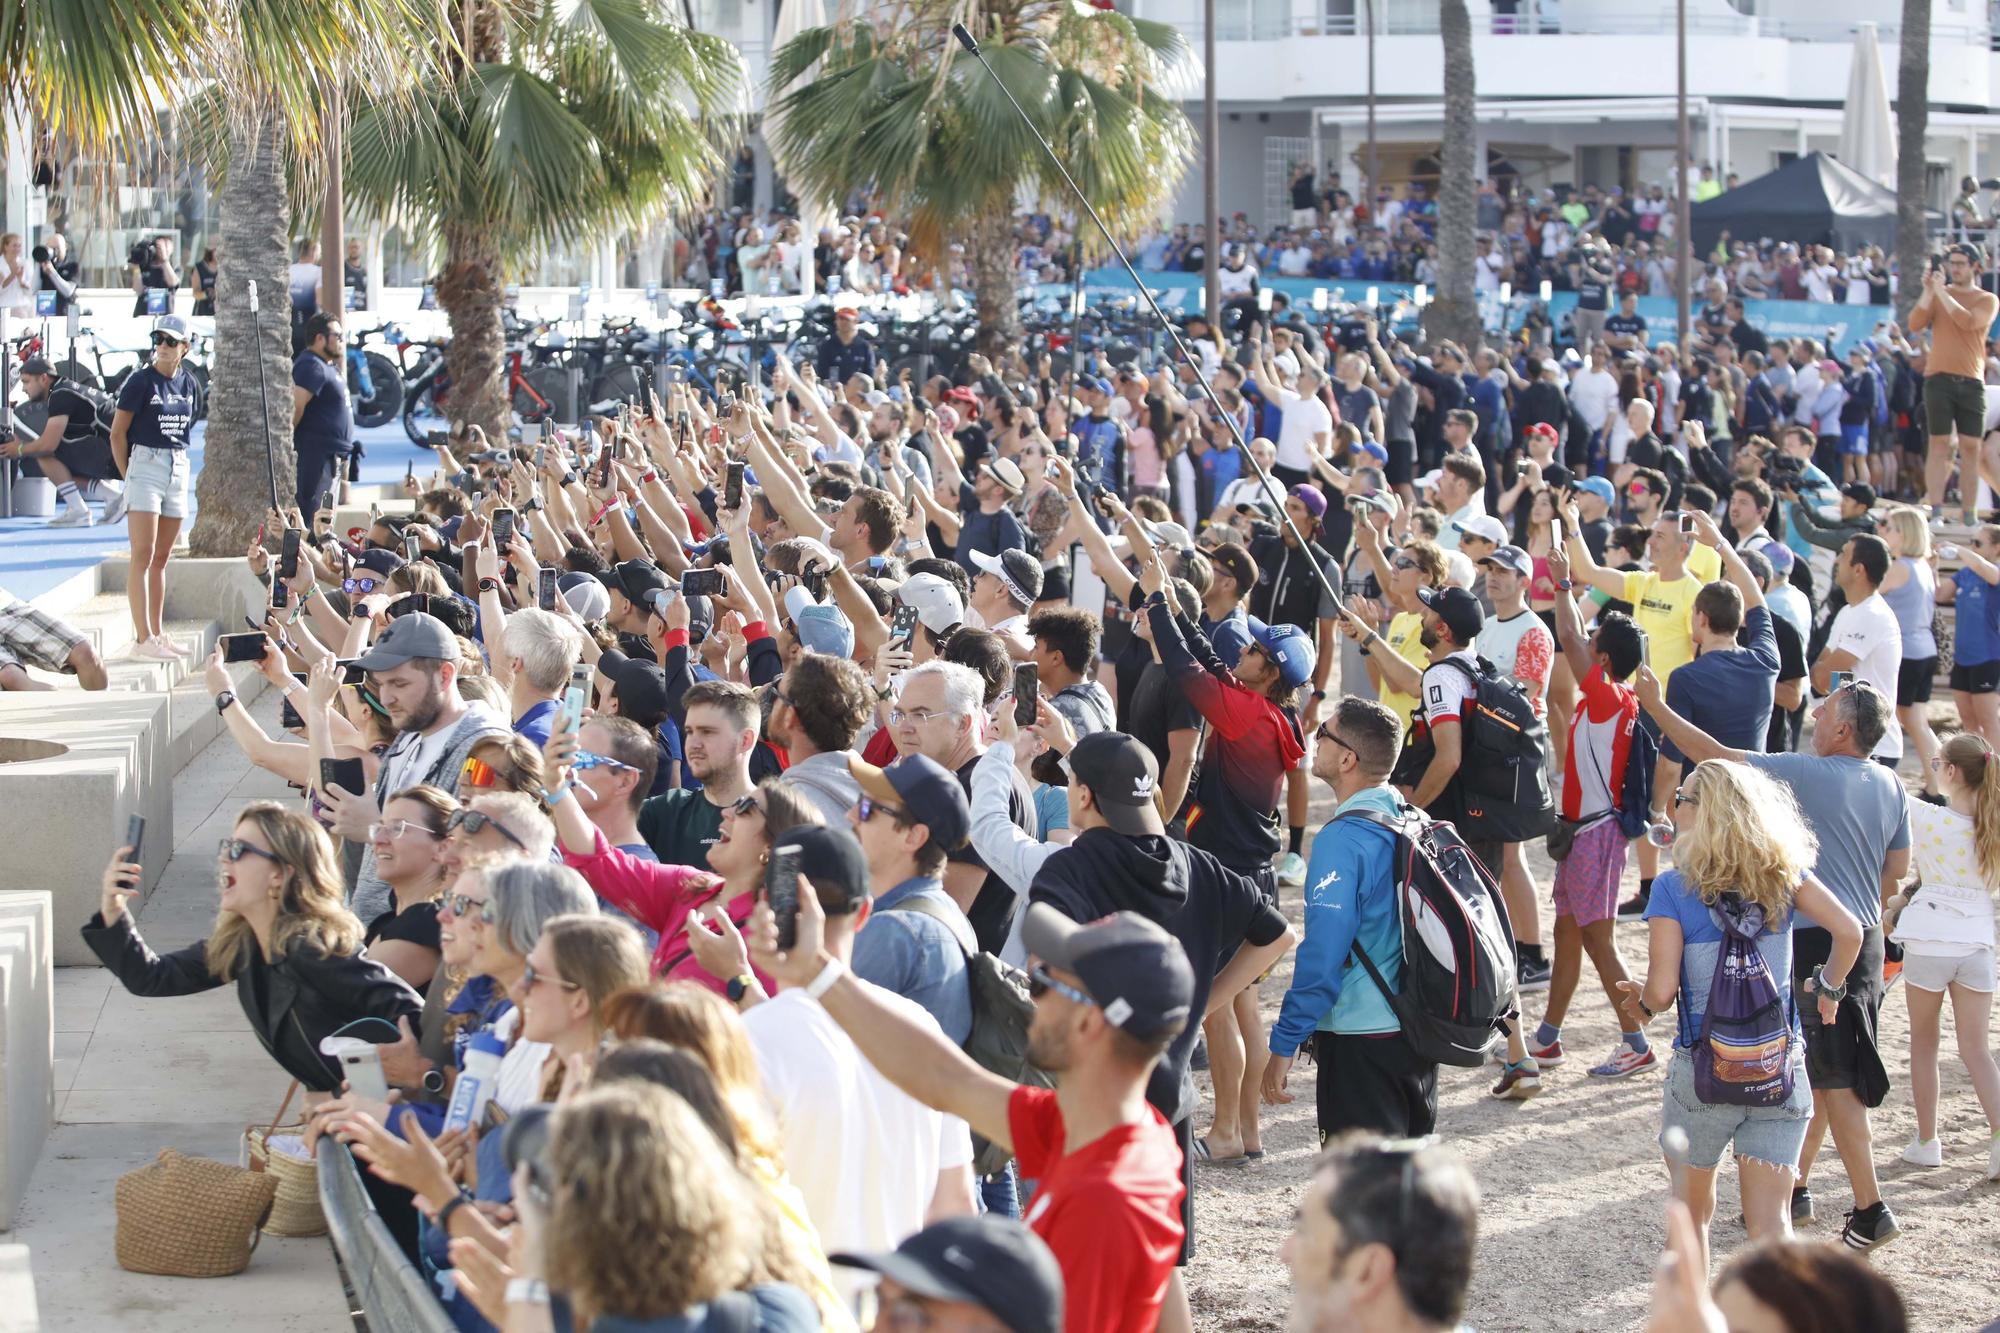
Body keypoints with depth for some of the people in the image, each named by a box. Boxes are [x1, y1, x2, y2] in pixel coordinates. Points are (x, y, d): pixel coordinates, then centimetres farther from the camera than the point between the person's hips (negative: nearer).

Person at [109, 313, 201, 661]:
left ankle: (157, 634, 16)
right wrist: (128, 476, -6)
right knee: (143, 555, -10)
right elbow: (117, 433, -5)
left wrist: (179, 461, 12)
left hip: (179, 469, 6)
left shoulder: (189, 384, 9)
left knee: (161, 557, 11)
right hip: (145, 466, -6)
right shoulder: (141, 381, -7)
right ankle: (143, 639, -15)